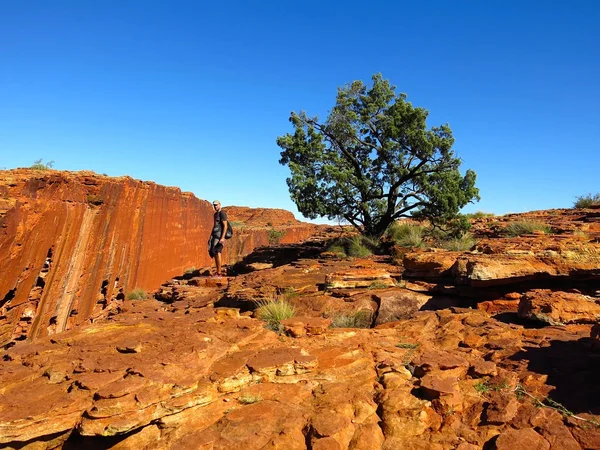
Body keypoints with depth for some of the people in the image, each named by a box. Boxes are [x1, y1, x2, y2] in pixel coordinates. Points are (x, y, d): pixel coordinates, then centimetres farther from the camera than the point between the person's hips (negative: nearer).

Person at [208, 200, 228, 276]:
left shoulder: (222, 213, -10)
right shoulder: (215, 214, 21)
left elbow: (225, 226, -17)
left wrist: (222, 237, -25)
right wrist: (210, 237, 21)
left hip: (219, 235, -10)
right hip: (214, 235, 10)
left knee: (217, 253, -13)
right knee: (214, 253, 5)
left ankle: (219, 273, -11)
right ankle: (218, 272, 9)